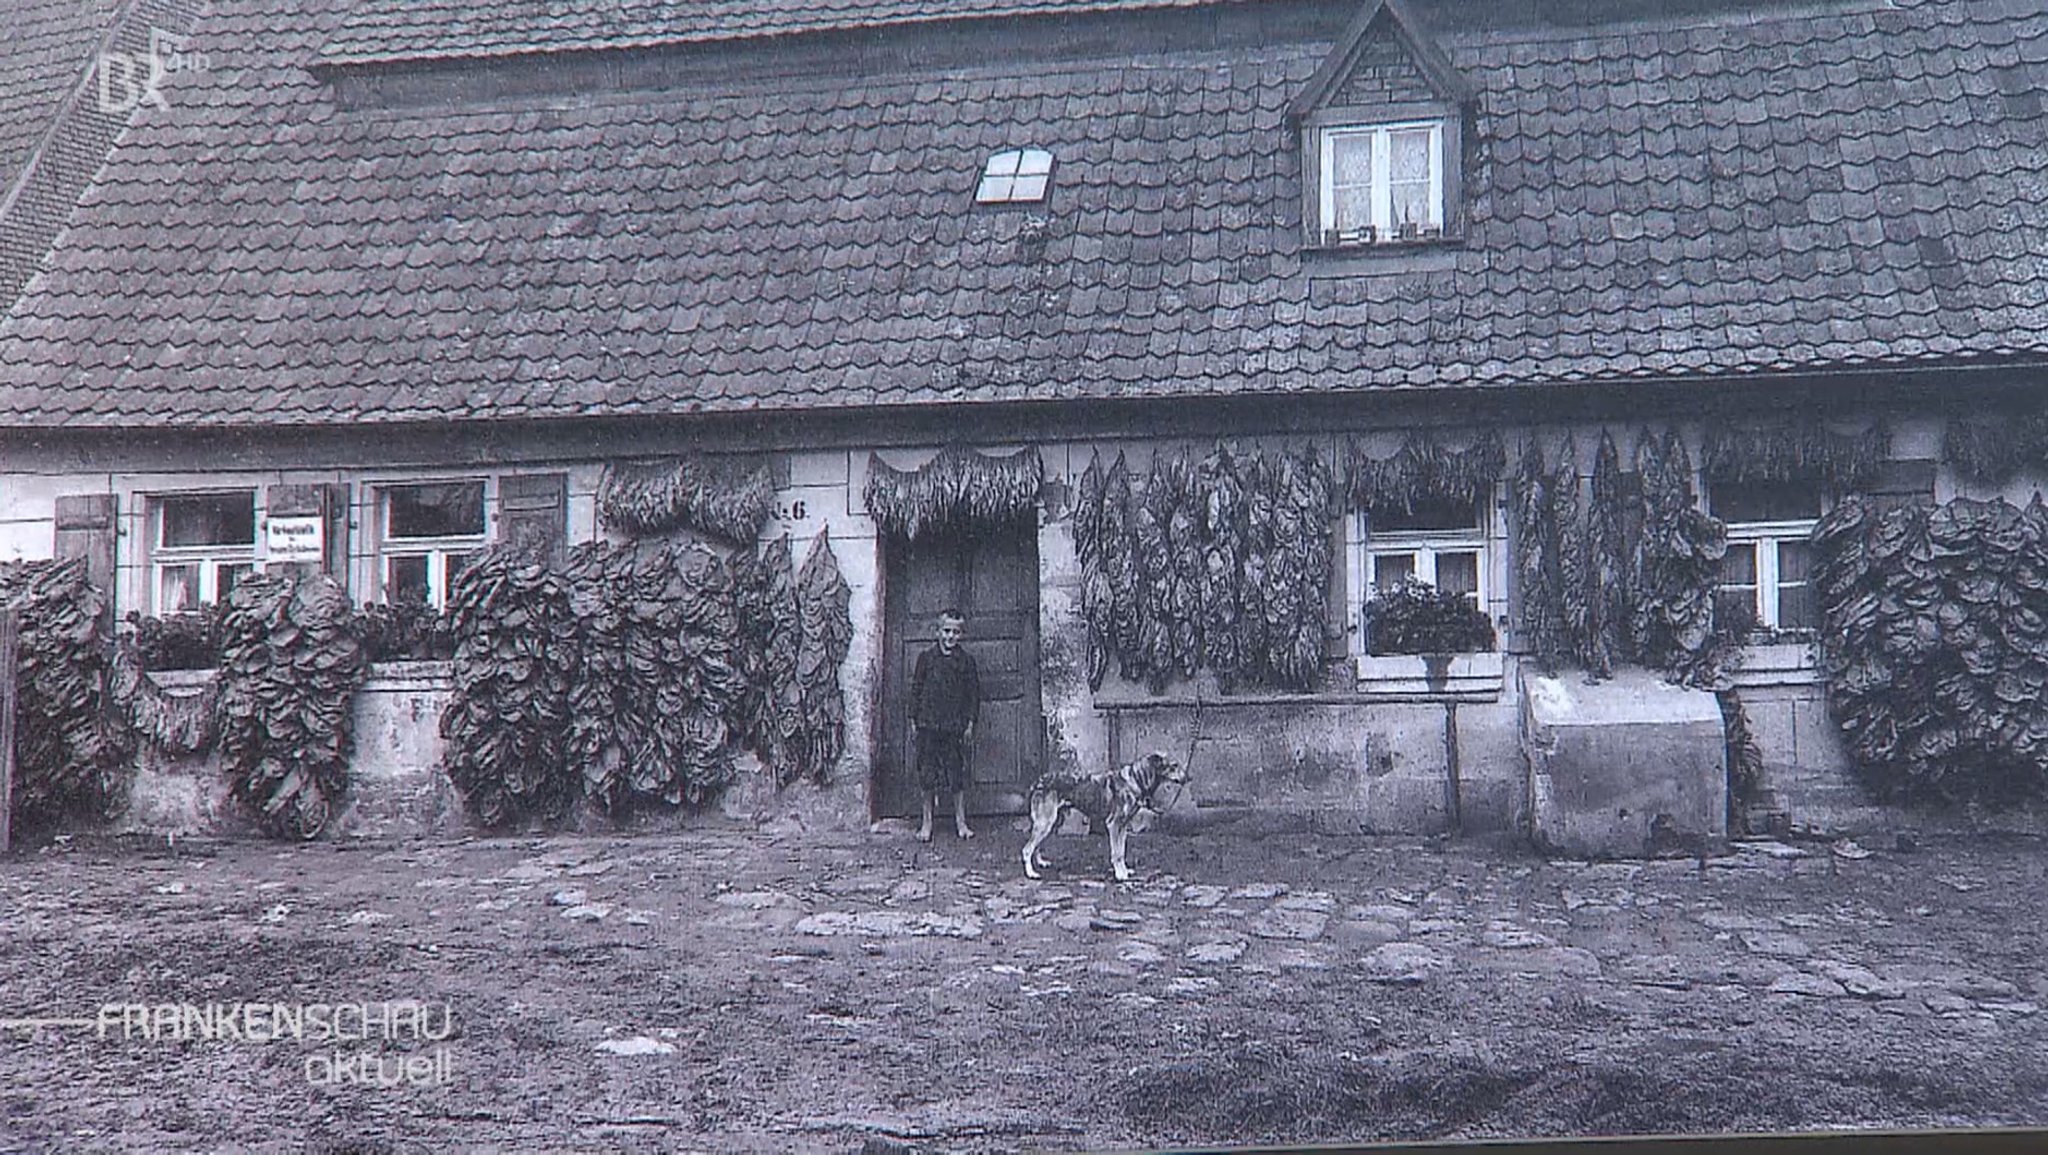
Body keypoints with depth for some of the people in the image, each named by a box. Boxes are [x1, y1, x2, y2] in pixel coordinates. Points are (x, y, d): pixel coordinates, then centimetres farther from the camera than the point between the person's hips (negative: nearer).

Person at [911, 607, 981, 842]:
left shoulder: (966, 661, 4)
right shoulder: (926, 658, 4)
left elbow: (973, 694, 6)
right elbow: (916, 690, 6)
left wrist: (970, 724, 0)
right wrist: (913, 723, 3)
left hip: (955, 727, 0)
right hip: (928, 725, 0)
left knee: (957, 774, 4)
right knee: (927, 774, 4)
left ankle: (961, 822, 14)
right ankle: (927, 821, 14)